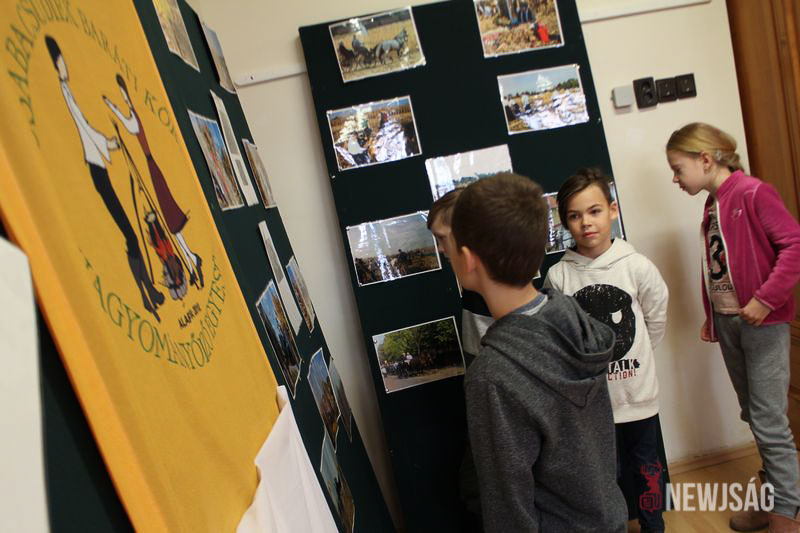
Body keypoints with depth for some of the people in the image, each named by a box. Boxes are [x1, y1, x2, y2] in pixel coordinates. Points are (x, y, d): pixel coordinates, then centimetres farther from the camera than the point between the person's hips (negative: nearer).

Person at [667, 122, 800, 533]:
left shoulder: (753, 193, -12)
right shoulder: (712, 204, 11)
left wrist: (765, 299, -23)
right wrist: (713, 315, 16)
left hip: (763, 322, -8)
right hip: (728, 323, 8)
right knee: (754, 417, 17)